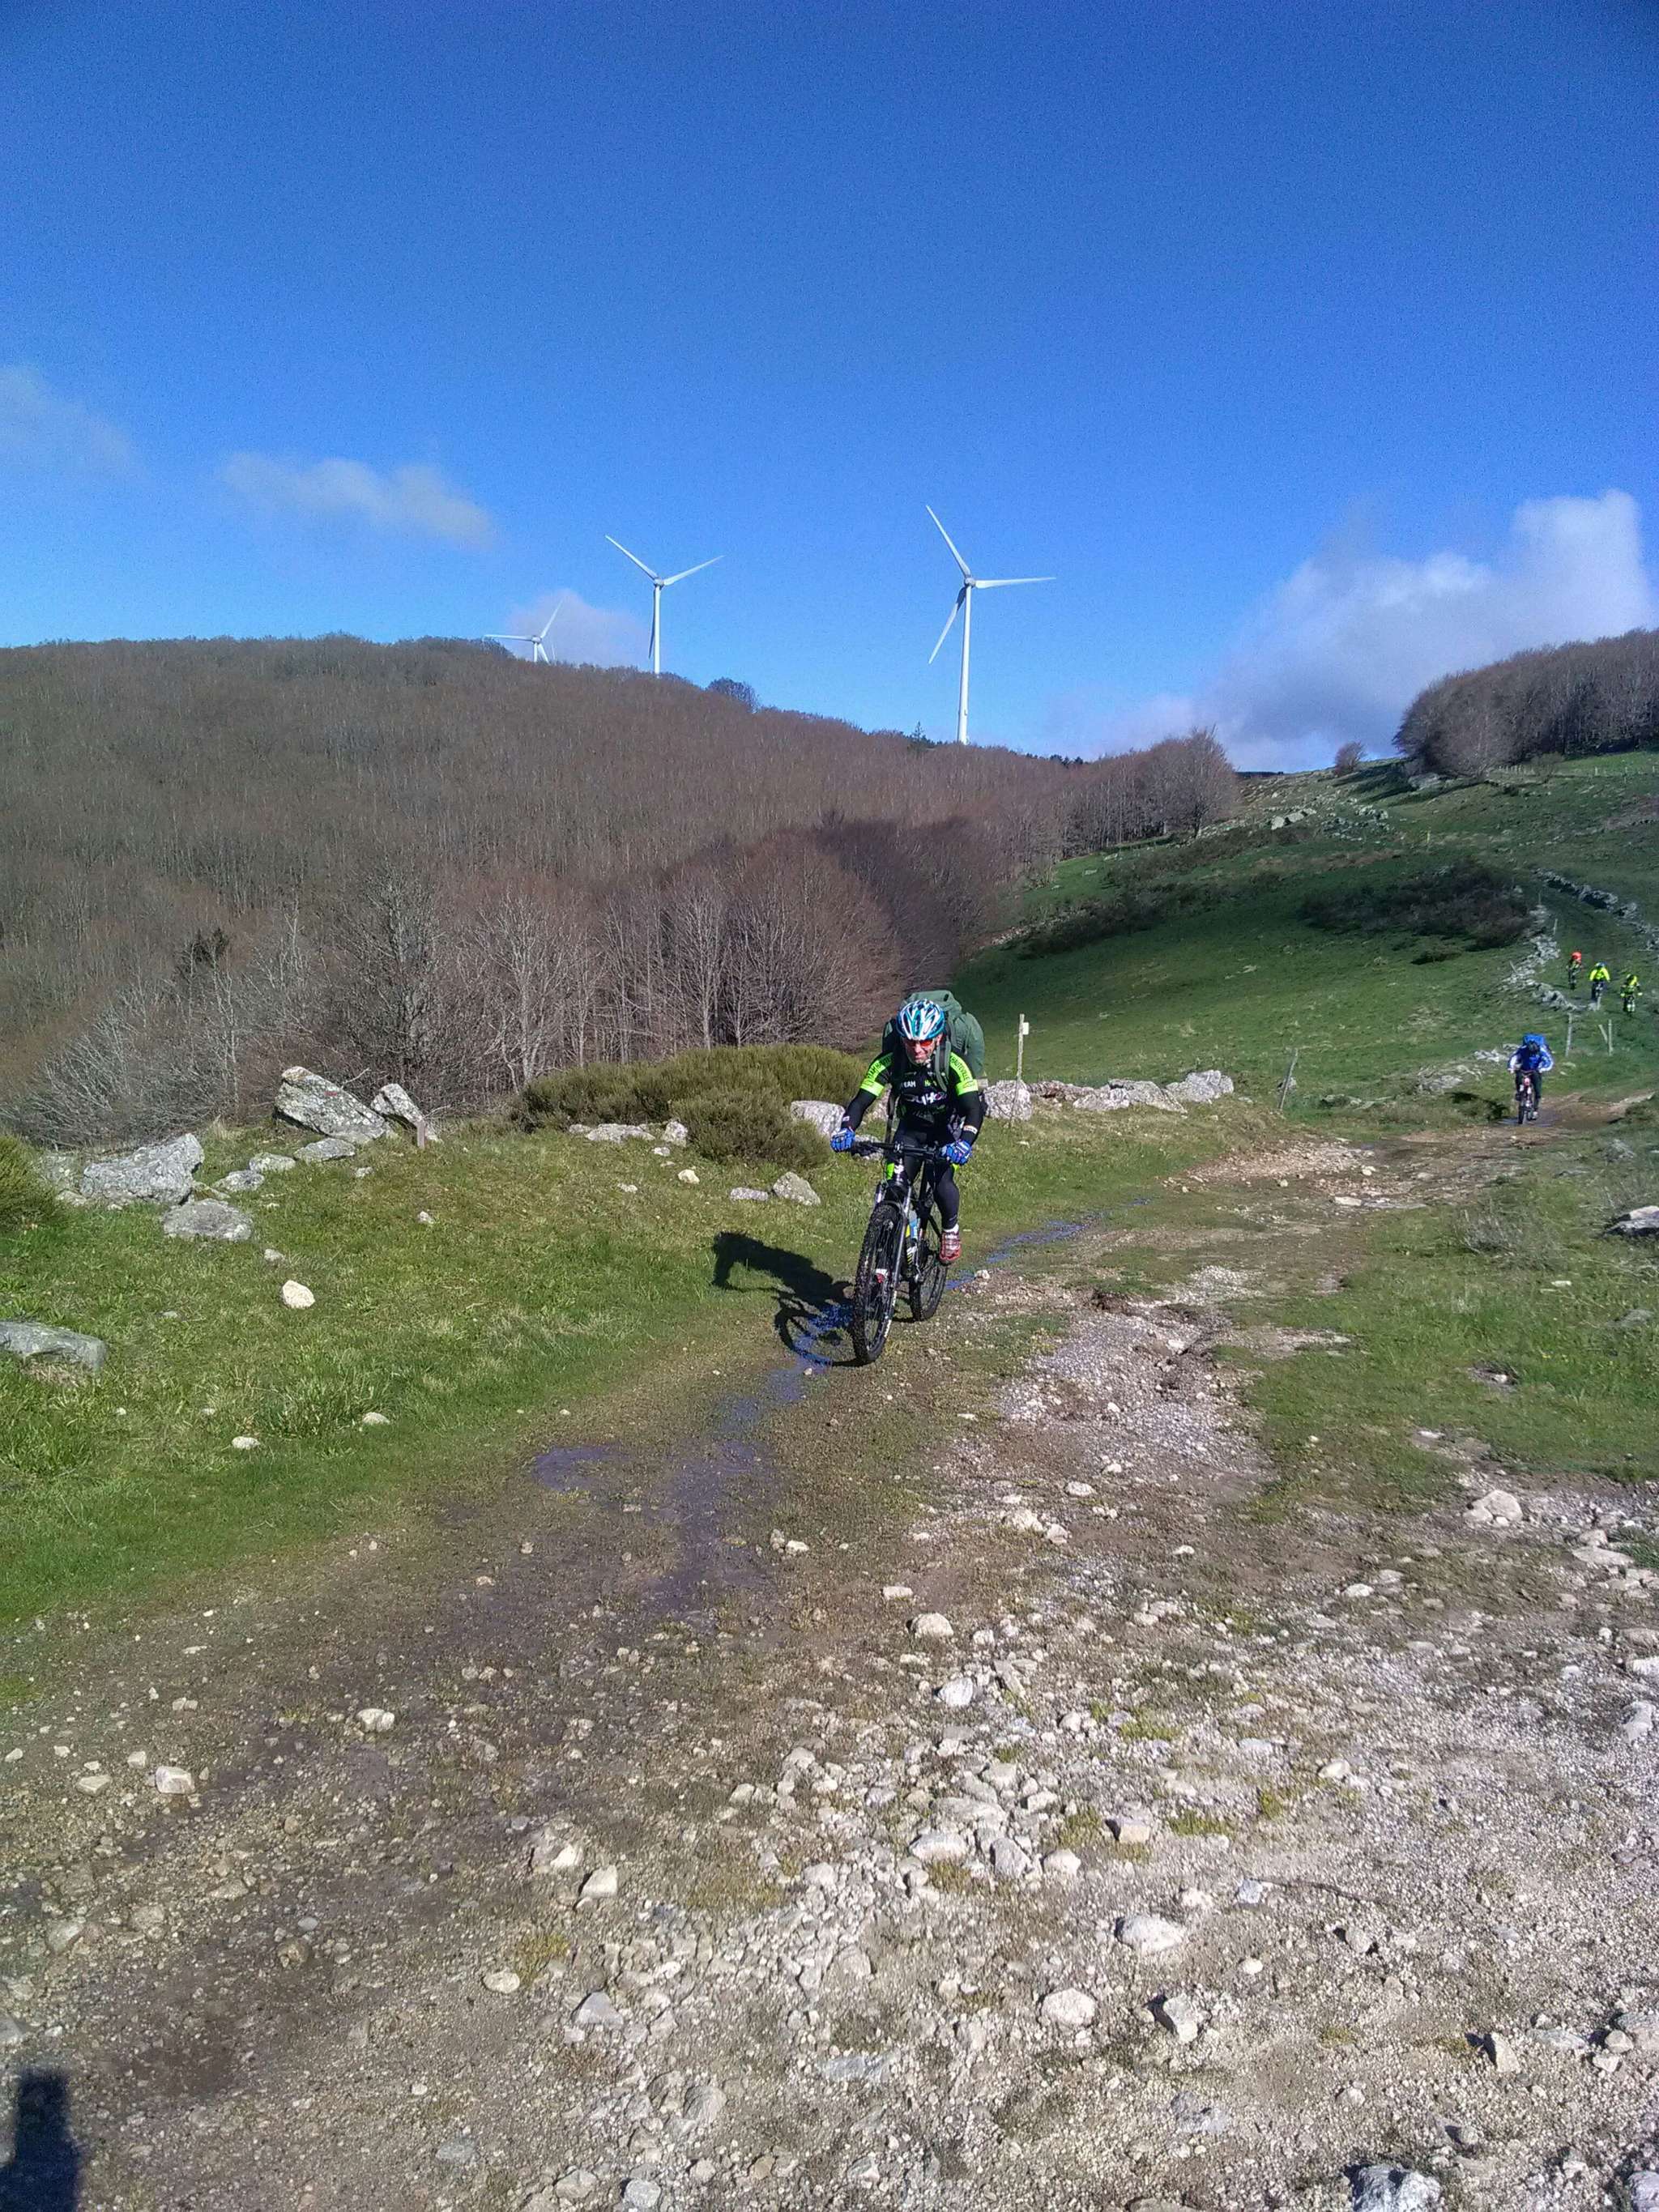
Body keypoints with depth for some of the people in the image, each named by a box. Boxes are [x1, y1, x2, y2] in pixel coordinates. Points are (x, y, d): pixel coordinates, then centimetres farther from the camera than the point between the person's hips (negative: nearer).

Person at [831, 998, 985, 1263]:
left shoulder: (952, 1064, -29)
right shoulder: (889, 1062, -24)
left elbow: (974, 1109, -35)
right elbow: (861, 1100, -23)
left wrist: (964, 1143, -52)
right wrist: (846, 1130, -42)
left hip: (948, 1128, -2)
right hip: (911, 1127, 2)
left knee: (942, 1185, -22)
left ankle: (950, 1230, 9)